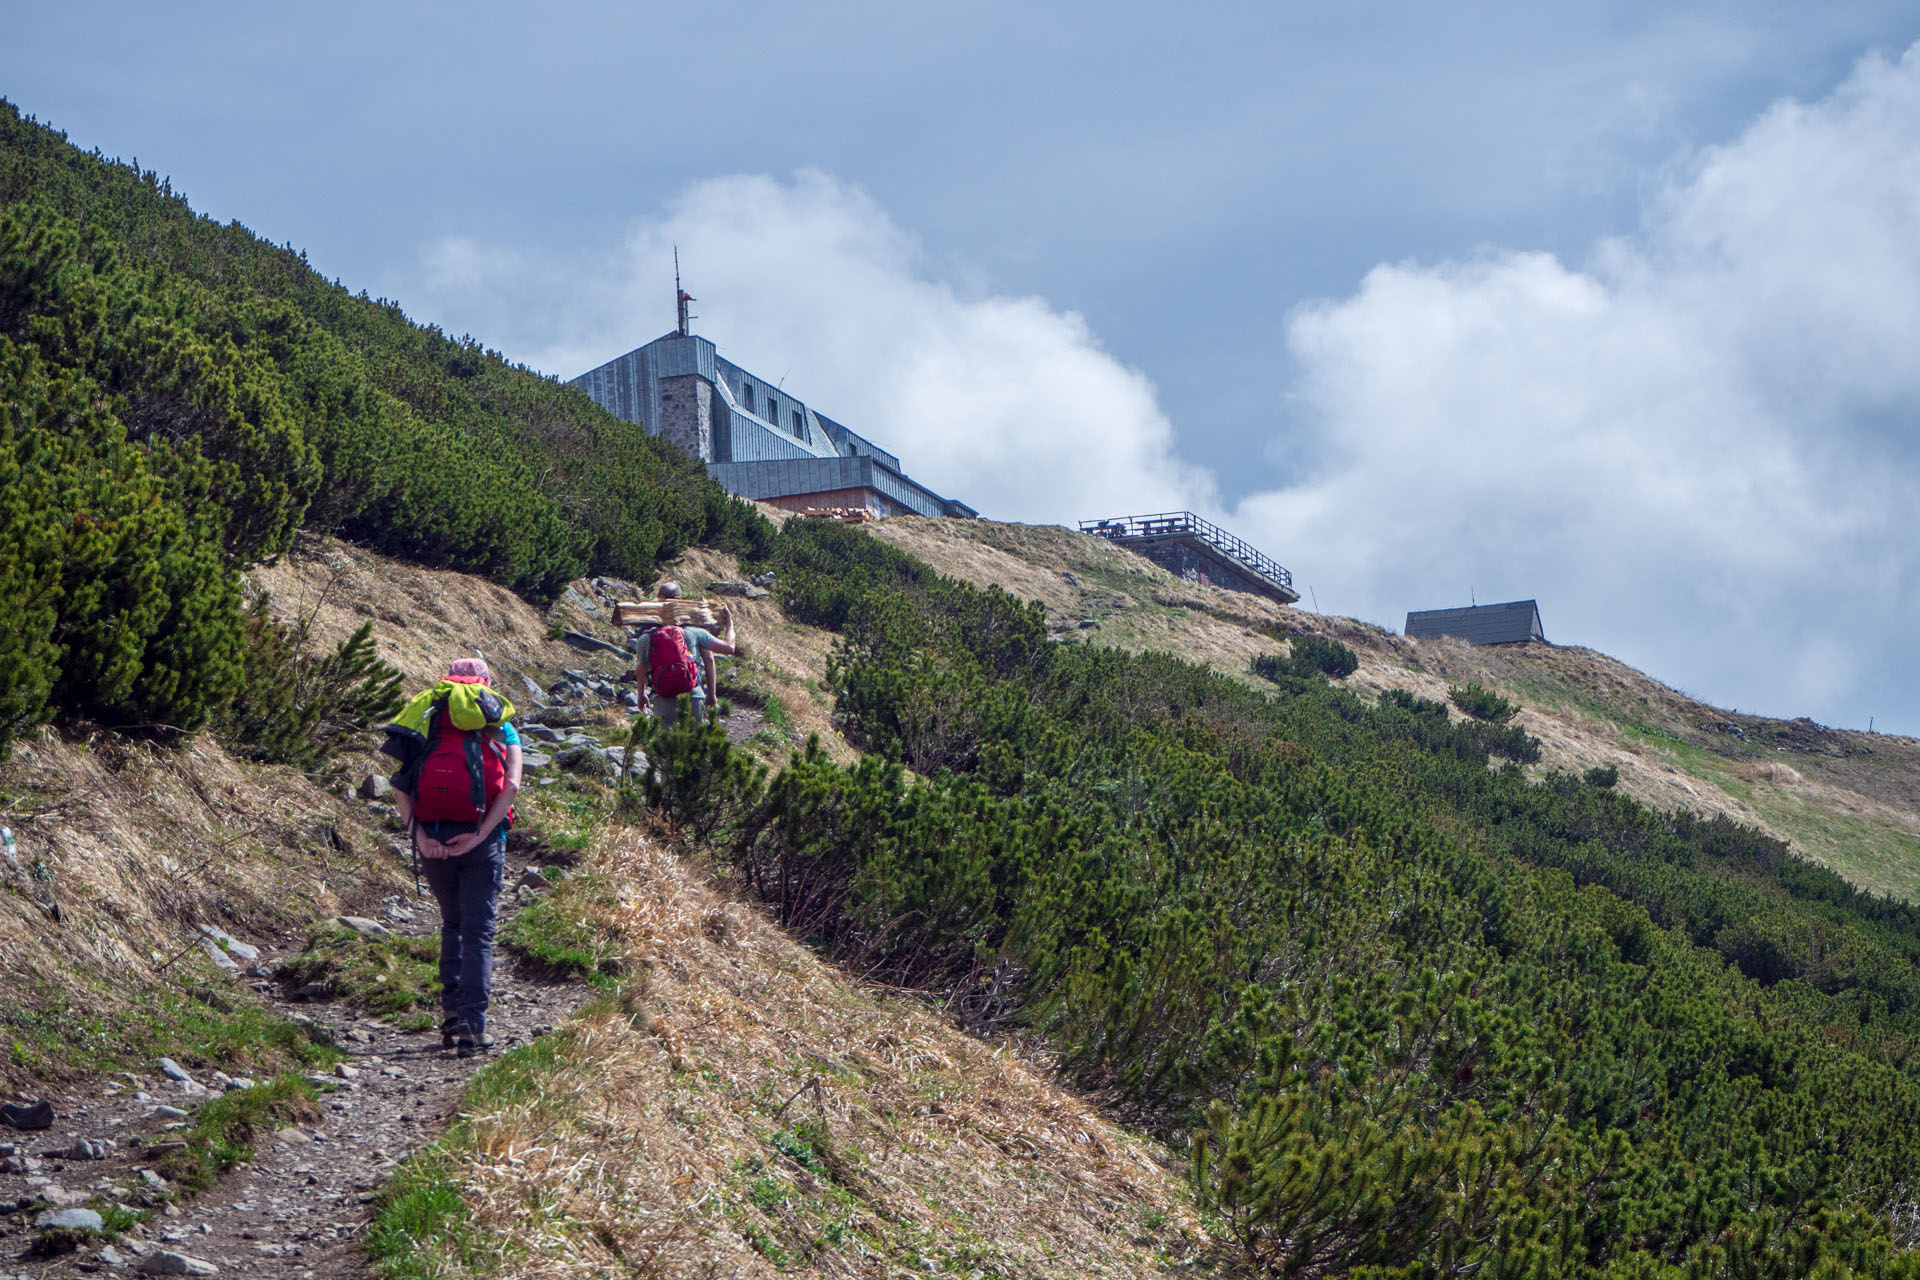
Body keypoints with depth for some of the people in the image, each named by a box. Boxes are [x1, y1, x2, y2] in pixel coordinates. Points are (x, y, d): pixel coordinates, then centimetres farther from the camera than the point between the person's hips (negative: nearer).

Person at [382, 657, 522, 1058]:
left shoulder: (425, 718, 14)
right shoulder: (501, 726, 10)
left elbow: (401, 787, 0)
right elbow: (511, 784, -8)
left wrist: (420, 836, -7)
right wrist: (479, 835, -12)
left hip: (433, 838, 2)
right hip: (480, 838, -2)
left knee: (452, 923, 24)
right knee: (478, 931, 4)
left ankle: (452, 1010, 17)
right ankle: (472, 1027, -6)